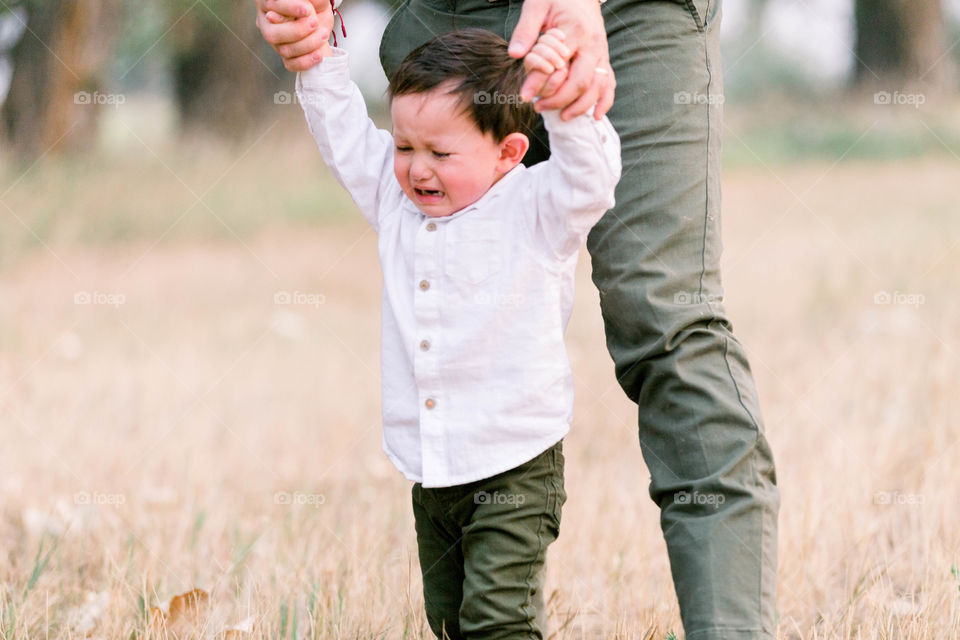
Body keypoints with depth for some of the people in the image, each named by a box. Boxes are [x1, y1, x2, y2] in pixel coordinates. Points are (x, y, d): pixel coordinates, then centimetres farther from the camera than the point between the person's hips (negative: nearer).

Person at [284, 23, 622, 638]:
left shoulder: (533, 212, -10)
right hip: (431, 472, 7)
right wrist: (318, 60, 4)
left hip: (515, 467, -6)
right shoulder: (397, 204, 7)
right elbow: (343, 133, 14)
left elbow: (589, 173, -26)